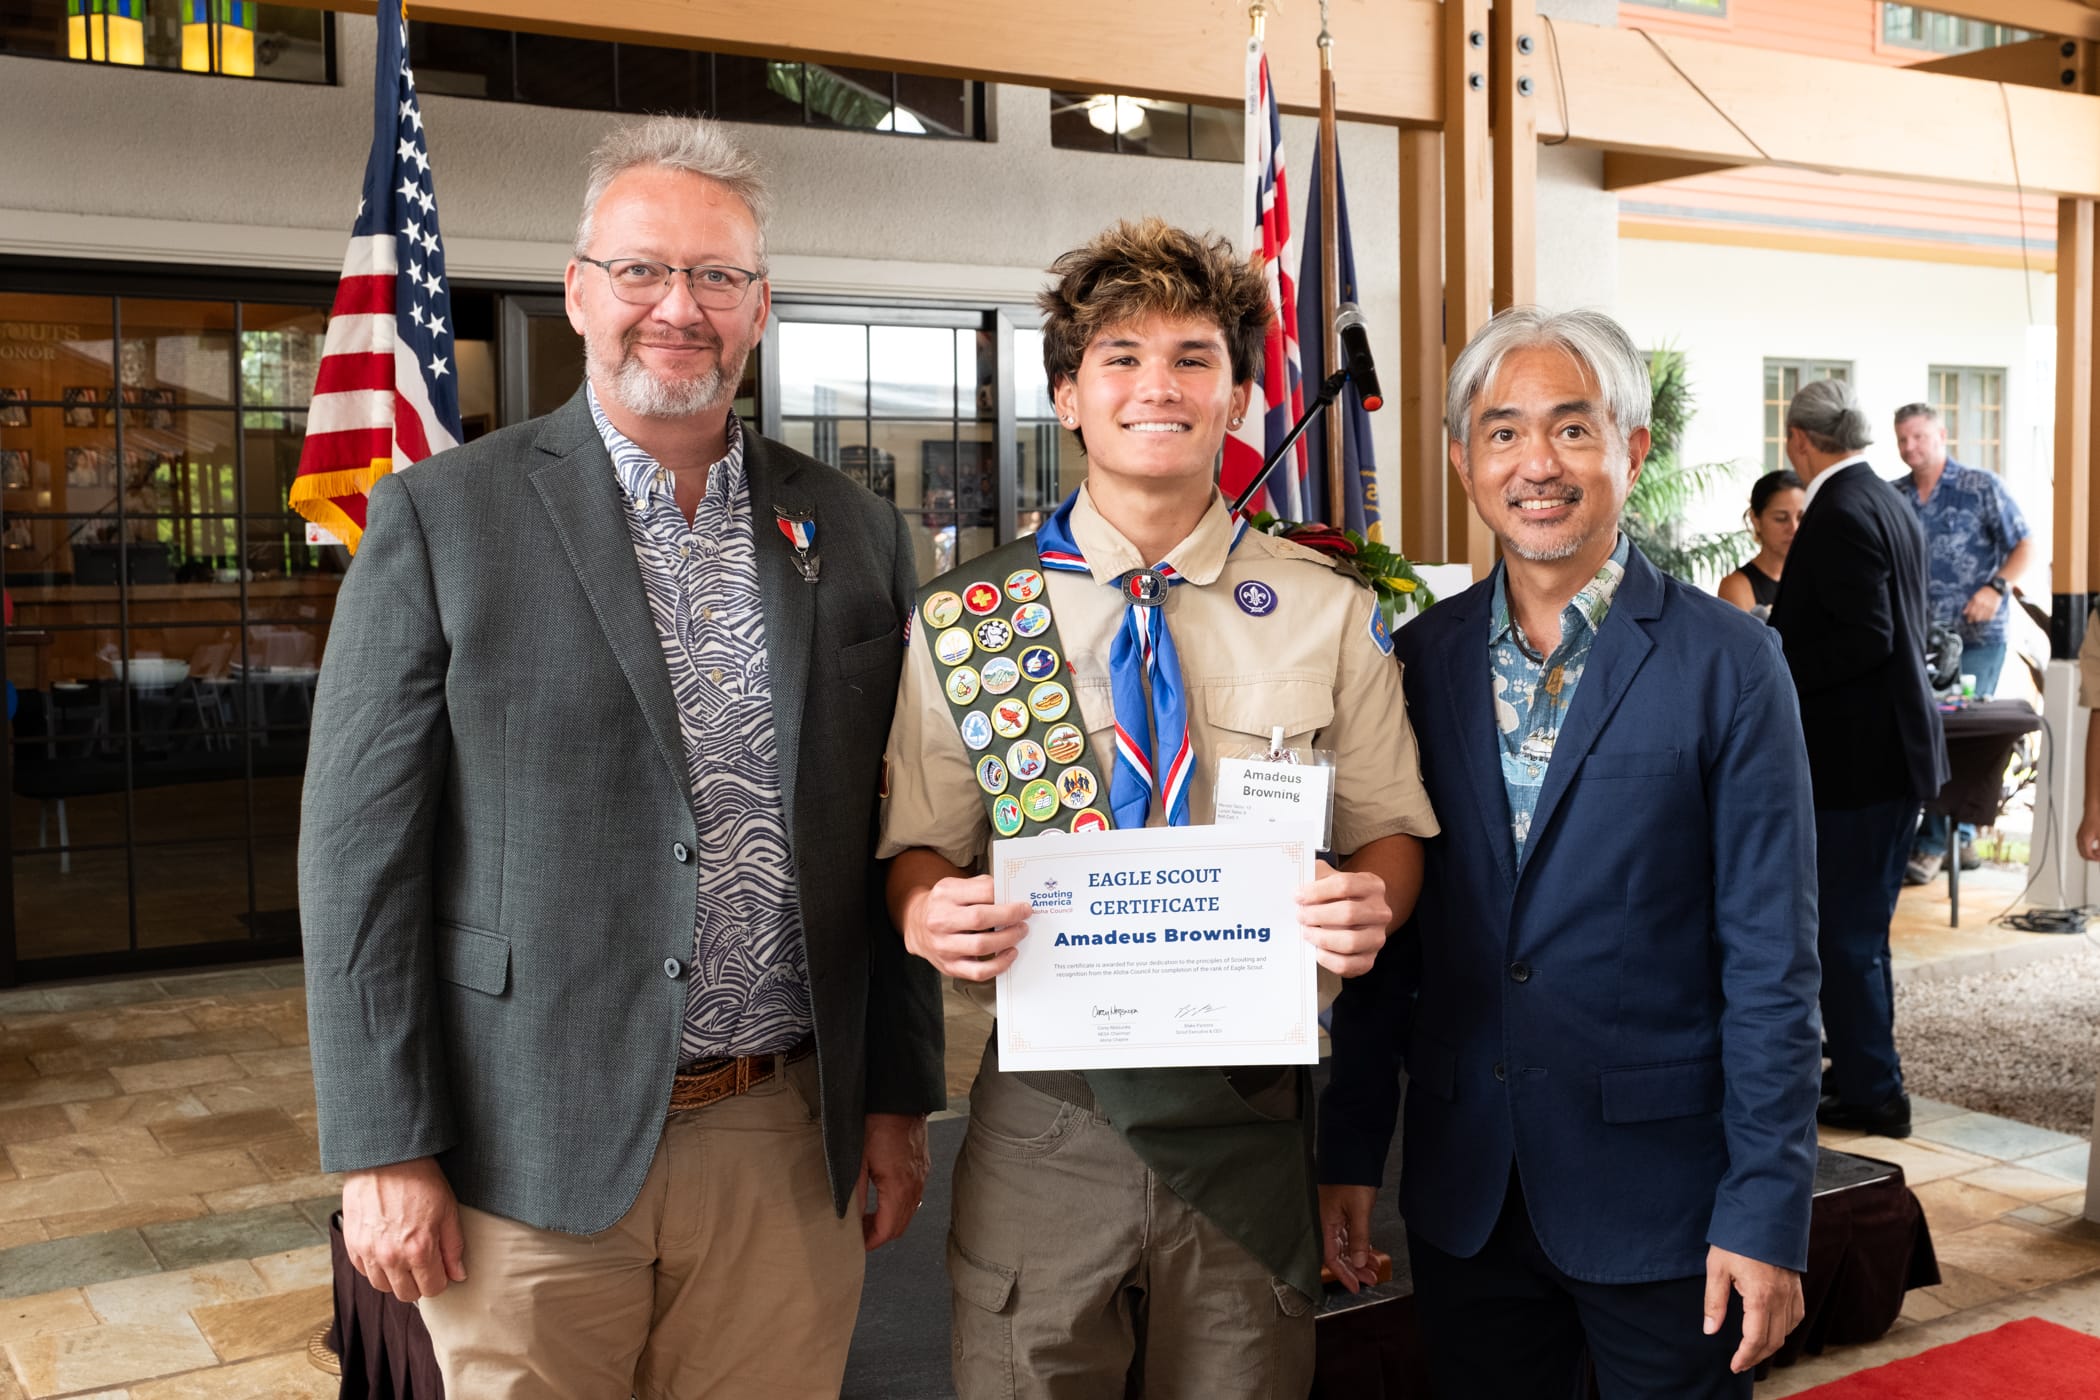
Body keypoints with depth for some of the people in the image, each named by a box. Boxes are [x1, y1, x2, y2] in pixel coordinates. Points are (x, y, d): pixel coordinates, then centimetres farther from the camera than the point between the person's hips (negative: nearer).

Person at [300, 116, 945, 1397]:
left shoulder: (854, 534, 7)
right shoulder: (440, 518, -3)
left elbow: (887, 843, 10)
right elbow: (362, 854, -5)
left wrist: (900, 1100, 9)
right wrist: (385, 1150, -8)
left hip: (790, 1148, 3)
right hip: (533, 1153, -2)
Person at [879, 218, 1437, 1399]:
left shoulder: (1331, 614, 3)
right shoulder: (970, 614, 2)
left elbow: (1392, 828, 8)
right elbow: (921, 848, 6)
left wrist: (1370, 900, -15)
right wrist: (930, 912, -18)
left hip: (1248, 1121, 1)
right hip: (1044, 1120, 0)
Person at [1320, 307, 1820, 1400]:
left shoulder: (1727, 663, -8)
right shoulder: (1421, 660, 2)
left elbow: (1771, 961, -8)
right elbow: (1385, 924, 6)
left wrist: (1767, 1215, -11)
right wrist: (1351, 1149, 5)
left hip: (1659, 1190, -3)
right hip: (1463, 1193, 3)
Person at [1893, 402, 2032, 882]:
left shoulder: (1982, 487, -4)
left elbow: (2024, 545, -2)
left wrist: (1996, 588, -18)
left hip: (1977, 636, -4)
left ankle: (1932, 844, 1)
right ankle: (1961, 839, 21)